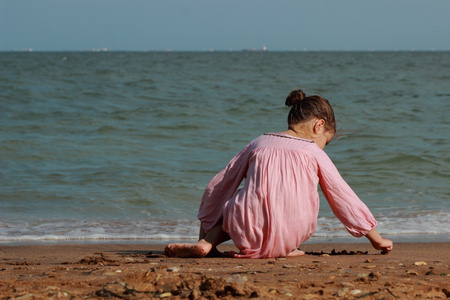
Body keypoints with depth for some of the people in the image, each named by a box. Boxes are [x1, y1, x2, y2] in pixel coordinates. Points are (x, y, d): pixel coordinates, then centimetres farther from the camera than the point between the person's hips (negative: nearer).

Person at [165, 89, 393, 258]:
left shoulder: (259, 144, 17)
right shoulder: (314, 154, 11)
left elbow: (217, 188, 21)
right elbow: (345, 200, 16)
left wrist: (207, 231, 34)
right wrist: (375, 238, 27)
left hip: (249, 236, 0)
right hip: (290, 237, 0)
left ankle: (206, 243, 7)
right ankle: (283, 250, 11)